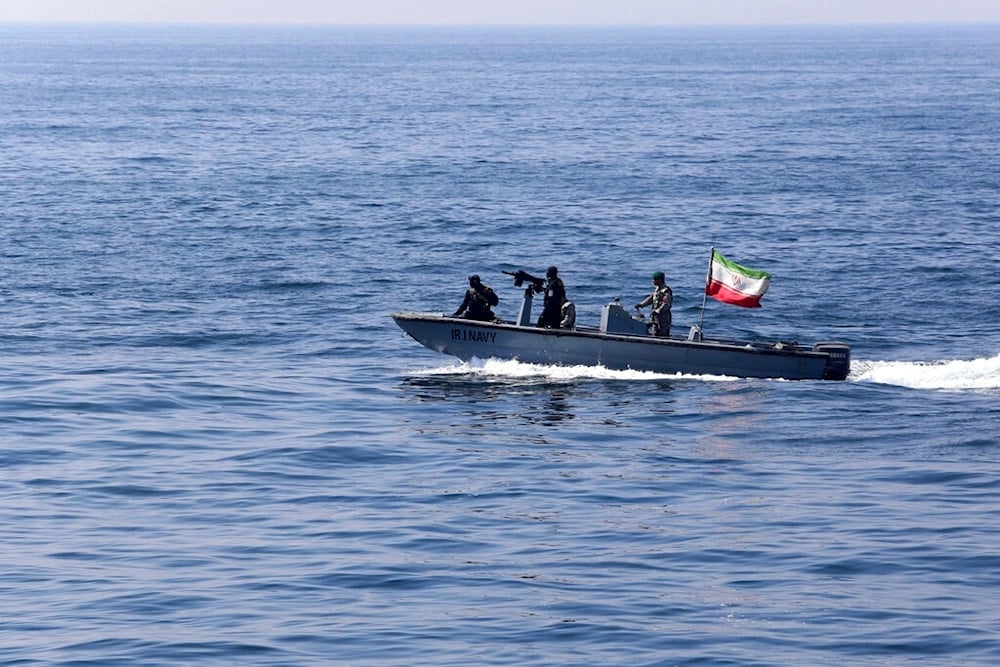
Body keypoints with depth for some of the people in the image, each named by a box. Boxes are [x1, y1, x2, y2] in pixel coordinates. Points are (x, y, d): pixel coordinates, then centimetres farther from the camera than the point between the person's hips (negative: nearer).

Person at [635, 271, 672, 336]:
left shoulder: (666, 291, -15)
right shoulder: (656, 289, 15)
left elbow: (666, 304, -22)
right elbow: (650, 299, 19)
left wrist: (657, 311, -27)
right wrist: (640, 304, 8)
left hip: (663, 315, -10)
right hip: (656, 315, 10)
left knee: (663, 334, -10)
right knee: (655, 334, 12)